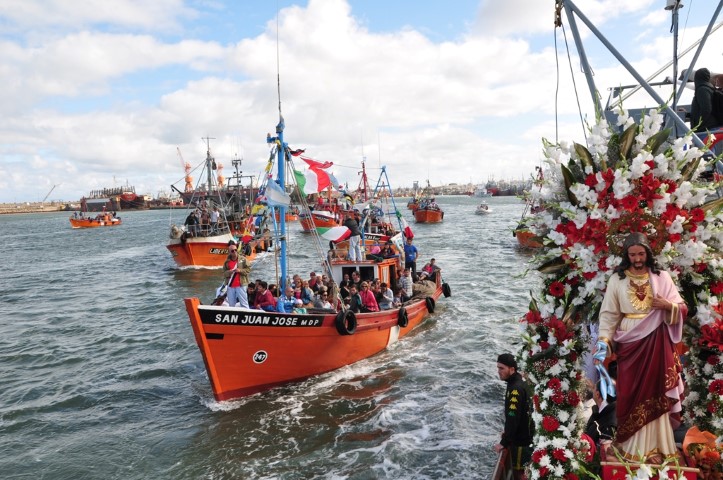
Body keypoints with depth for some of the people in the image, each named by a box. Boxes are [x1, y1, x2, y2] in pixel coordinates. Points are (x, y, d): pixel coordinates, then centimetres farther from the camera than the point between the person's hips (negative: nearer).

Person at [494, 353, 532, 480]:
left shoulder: (516, 388, -27)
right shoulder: (519, 382, 4)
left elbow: (513, 418, -28)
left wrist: (503, 443, -23)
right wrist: (507, 432, 16)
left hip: (521, 439, -9)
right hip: (523, 435, 9)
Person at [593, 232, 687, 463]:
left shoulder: (661, 277, 4)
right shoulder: (617, 279, 0)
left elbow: (683, 309, 5)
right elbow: (609, 314, -3)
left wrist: (668, 305, -16)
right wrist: (603, 341, -14)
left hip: (657, 343, 1)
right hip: (630, 342, -1)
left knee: (655, 393, 4)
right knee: (632, 394, 3)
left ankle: (654, 446, 15)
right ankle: (633, 446, 13)